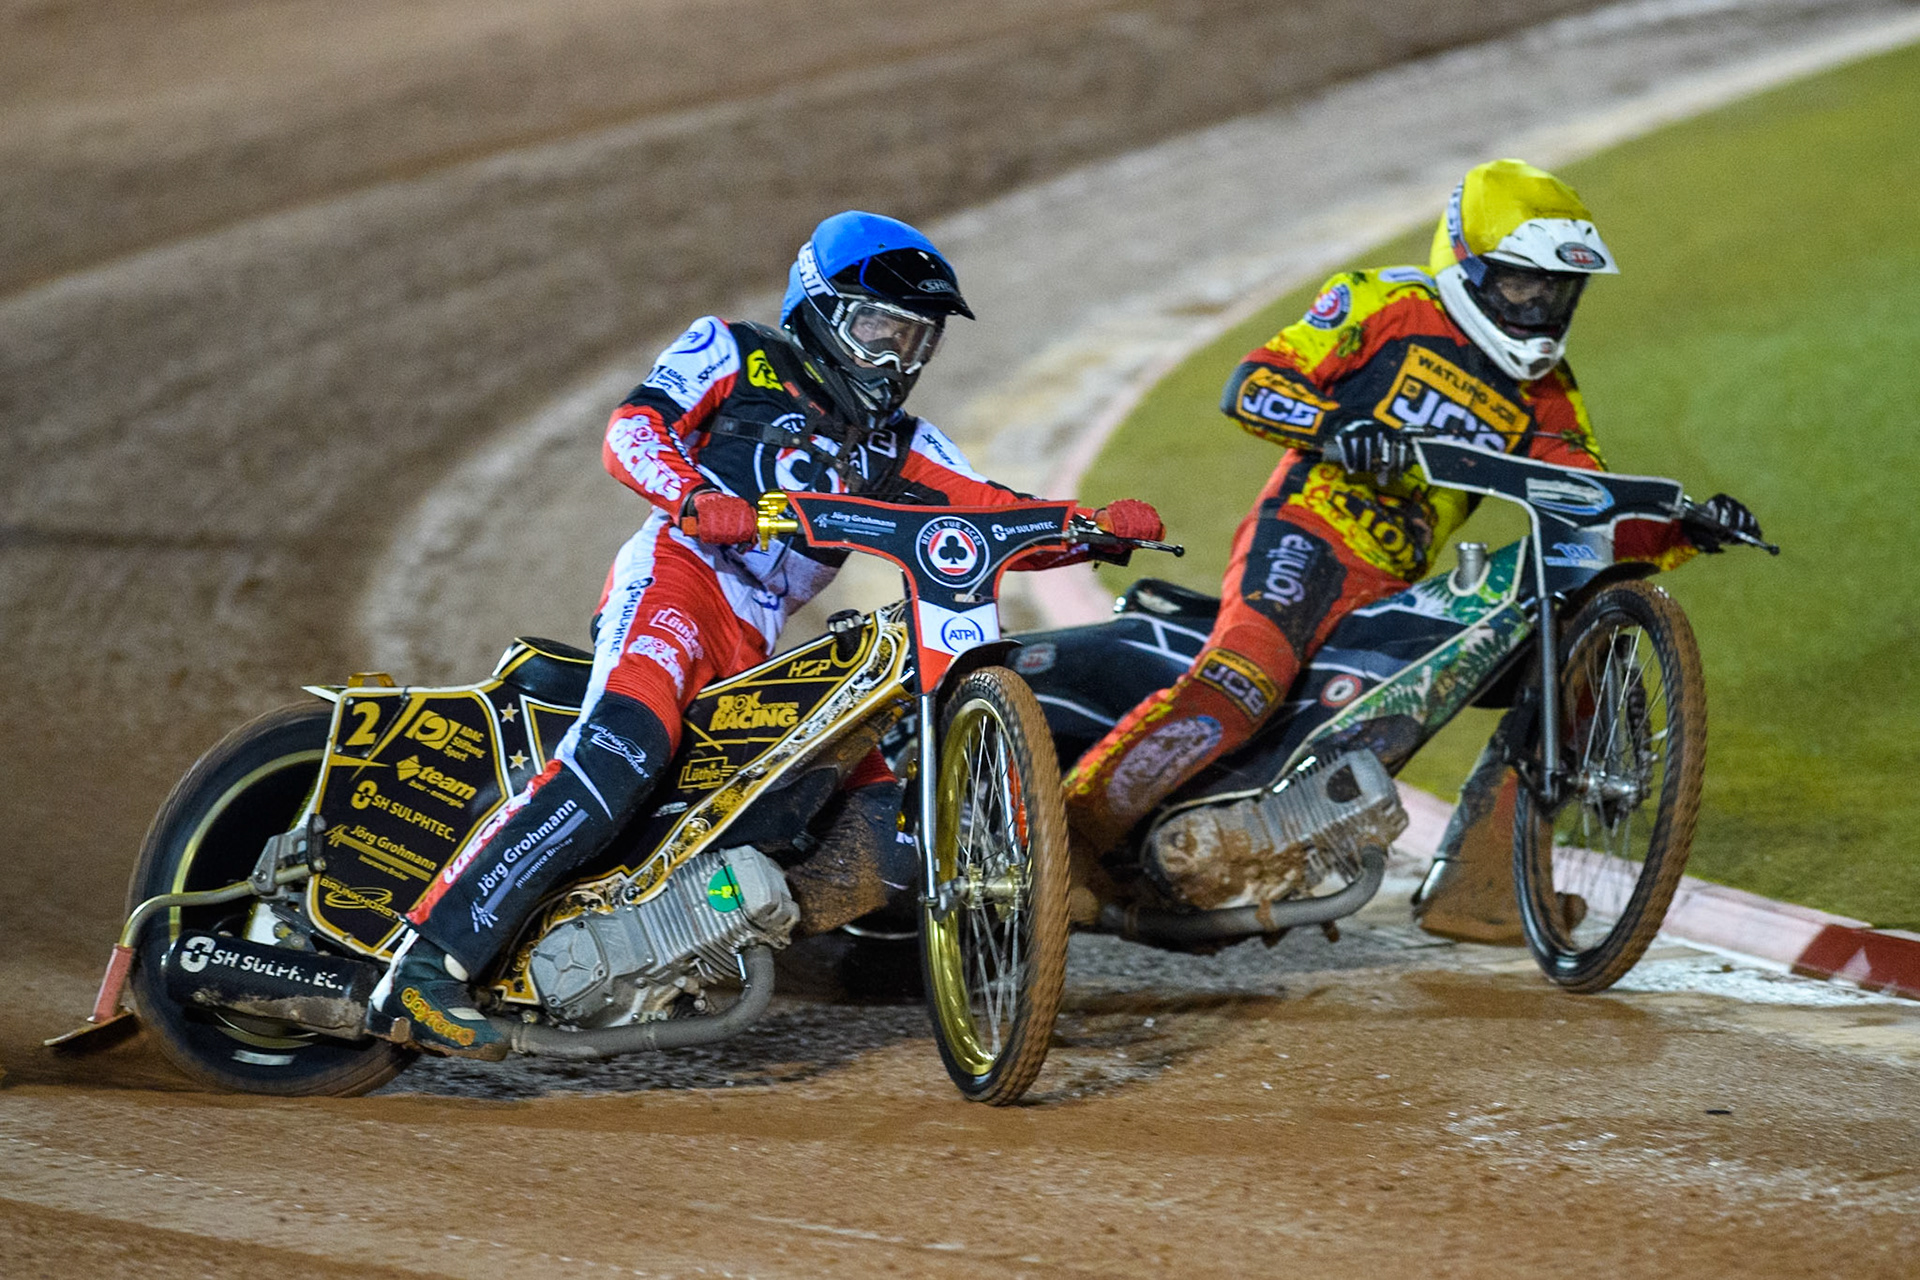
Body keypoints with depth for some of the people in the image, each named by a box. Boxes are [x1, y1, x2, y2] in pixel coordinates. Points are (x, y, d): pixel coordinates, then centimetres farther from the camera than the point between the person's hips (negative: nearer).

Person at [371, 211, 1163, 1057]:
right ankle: (431, 961, -40)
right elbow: (632, 429, -5)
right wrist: (699, 497, -24)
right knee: (621, 752, -33)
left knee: (879, 816, -3)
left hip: (754, 653, 7)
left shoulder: (898, 448, 25)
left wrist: (1099, 526, -3)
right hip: (675, 579, -7)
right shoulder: (735, 355, 11)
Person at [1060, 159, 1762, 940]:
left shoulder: (1544, 400, 19)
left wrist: (1687, 531, -5)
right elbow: (1251, 384, -6)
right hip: (1307, 535, -6)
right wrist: (1337, 428, -25)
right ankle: (1074, 831, -26)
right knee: (1245, 681, -34)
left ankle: (1470, 888, -2)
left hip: (1394, 590, 7)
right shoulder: (1383, 306, 2)